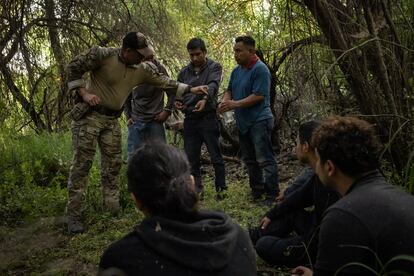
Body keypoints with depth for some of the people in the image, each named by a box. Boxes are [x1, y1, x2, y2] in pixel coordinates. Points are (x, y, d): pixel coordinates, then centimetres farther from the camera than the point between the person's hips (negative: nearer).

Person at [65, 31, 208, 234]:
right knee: (82, 163, -7)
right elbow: (73, 68, -10)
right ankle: (74, 215, -3)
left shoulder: (142, 69, 0)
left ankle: (113, 210, 16)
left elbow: (163, 81, 7)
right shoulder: (102, 55, -17)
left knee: (113, 164, 6)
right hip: (89, 115, -6)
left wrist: (190, 89, 3)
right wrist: (83, 93, -17)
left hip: (112, 119, 6)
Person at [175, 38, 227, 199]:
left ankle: (221, 188, 12)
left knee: (215, 156, 0)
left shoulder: (214, 67, -1)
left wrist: (205, 98, -39)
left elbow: (213, 85, -19)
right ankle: (197, 188, 21)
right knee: (191, 157, 8)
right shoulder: (184, 72, 13)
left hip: (208, 117, -4)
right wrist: (177, 101, -8)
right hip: (190, 119, 5)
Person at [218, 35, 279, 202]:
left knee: (265, 159, -7)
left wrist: (235, 104, -22)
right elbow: (230, 90, 17)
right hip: (243, 122, 9)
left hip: (259, 121, -9)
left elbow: (258, 96, -21)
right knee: (249, 160, 16)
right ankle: (257, 191, 29)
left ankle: (272, 195, -1)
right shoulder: (237, 70, 11)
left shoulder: (260, 69, -15)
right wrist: (225, 101, -5)